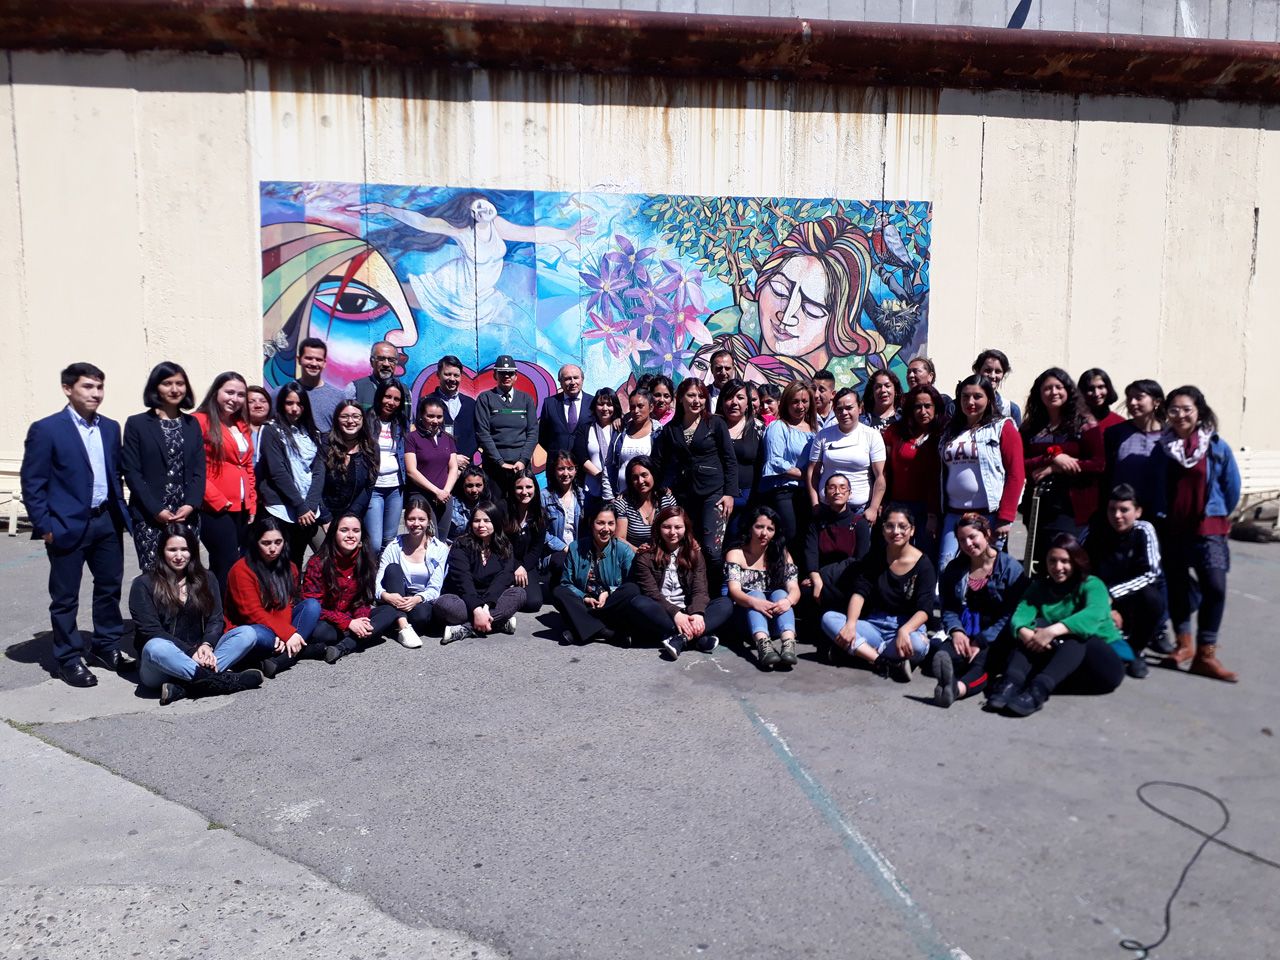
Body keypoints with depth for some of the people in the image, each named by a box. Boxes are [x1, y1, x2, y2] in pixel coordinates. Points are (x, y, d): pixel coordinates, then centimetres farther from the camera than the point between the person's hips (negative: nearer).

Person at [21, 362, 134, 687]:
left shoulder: (110, 428, 9)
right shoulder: (46, 429, -7)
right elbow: (32, 483, -8)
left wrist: (121, 513, 9)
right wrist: (45, 525, -12)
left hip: (107, 521, 6)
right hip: (68, 525, -5)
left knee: (110, 587, 14)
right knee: (65, 596, 6)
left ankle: (107, 646, 29)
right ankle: (69, 658, 17)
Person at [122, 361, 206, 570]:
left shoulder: (192, 424, 14)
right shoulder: (136, 424, 4)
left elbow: (199, 469, 9)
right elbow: (131, 472, -2)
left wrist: (191, 505, -7)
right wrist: (156, 510, -11)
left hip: (187, 515, 3)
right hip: (149, 517, -3)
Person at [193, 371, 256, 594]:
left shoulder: (243, 427, 18)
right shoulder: (200, 421, -6)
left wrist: (252, 505, 13)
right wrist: (219, 501, -13)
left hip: (242, 509, 7)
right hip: (215, 510, -7)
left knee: (221, 568, 12)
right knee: (231, 569, -10)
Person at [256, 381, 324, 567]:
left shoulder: (310, 433, 15)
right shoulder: (272, 431, 0)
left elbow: (319, 470, 7)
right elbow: (278, 473, -8)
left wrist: (310, 505, -7)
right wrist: (300, 506, -13)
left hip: (308, 511, 4)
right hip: (282, 511, -4)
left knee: (297, 563, 8)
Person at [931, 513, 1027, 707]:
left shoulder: (1011, 568, 1)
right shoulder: (954, 569, 18)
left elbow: (1010, 615, -6)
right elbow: (948, 608, 13)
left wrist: (981, 642, -15)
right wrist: (956, 630, -10)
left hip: (995, 639, -4)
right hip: (964, 635, 4)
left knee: (982, 661, -38)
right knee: (940, 655, -31)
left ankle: (958, 687, -68)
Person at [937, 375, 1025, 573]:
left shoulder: (1003, 428, 0)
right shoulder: (949, 431, 15)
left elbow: (1016, 474, -7)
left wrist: (1005, 518, -12)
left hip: (989, 514, -4)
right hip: (954, 514, 5)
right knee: (945, 569, 0)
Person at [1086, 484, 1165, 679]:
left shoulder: (1144, 530, -14)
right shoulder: (1099, 531, -8)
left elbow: (1150, 574, -22)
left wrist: (1112, 594, -30)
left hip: (1142, 594, -2)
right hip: (1111, 602, 2)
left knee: (1151, 598, -34)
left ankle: (1136, 650, -8)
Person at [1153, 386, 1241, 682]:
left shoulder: (1217, 447, -5)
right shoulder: (1162, 447, -1)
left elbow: (1232, 486, 5)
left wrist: (1220, 515, 13)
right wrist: (1157, 516, 7)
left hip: (1207, 527, -2)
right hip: (1171, 528, 2)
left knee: (1214, 587, -13)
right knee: (1176, 585, 11)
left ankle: (1206, 654, -4)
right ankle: (1184, 643, 28)